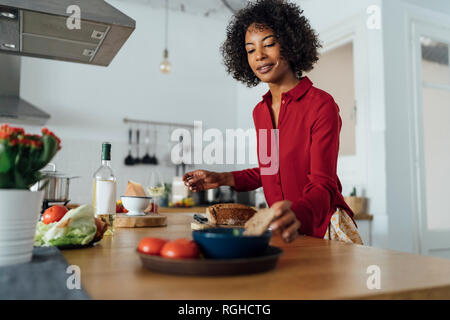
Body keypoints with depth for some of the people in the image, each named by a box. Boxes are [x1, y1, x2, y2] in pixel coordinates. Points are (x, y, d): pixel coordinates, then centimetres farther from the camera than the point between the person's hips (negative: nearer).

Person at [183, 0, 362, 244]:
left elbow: (323, 185, -21)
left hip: (322, 229, -5)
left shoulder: (321, 105, -12)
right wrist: (222, 179, 10)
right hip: (284, 233, 6)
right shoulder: (260, 111, 8)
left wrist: (297, 215, -41)